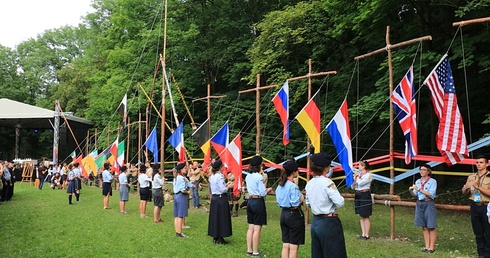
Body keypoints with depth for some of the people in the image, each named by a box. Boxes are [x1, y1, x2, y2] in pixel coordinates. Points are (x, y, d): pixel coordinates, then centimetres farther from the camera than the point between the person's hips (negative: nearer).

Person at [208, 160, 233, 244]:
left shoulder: (212, 177, 9)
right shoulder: (220, 176, -18)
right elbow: (223, 190, -20)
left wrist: (225, 185, 14)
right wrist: (229, 186, -3)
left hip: (214, 198, 8)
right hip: (221, 199, -8)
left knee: (214, 217, 14)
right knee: (221, 218, 0)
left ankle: (215, 237, 22)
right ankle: (220, 239, 6)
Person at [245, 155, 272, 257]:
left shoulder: (248, 176, 8)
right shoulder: (259, 177, -16)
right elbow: (262, 193, -15)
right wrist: (268, 190, 4)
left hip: (250, 201, 8)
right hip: (258, 202, -8)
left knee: (251, 228, 14)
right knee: (257, 229, 0)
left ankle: (249, 250, 20)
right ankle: (255, 252, 7)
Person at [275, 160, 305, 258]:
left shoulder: (279, 186, 7)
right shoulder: (293, 186, -19)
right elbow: (295, 204, -21)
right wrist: (302, 198, -5)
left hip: (284, 214, 8)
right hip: (294, 215, -8)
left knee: (285, 245, 13)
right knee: (293, 246, 2)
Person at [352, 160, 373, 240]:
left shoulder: (368, 175, -9)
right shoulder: (359, 174, 12)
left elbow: (360, 183, -23)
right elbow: (353, 186, 14)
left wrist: (357, 178, -5)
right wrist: (355, 178, -2)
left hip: (365, 195, -8)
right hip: (358, 195, 8)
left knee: (365, 216, -2)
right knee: (361, 216, 11)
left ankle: (366, 235, 5)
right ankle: (363, 234, 17)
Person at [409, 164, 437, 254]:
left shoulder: (433, 181, -6)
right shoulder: (418, 181, 9)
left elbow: (431, 195, -17)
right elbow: (415, 195, 8)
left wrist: (419, 189, -20)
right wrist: (411, 190, -12)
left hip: (428, 204, -5)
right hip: (420, 204, 5)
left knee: (431, 227, 1)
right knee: (424, 227, 9)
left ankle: (431, 247, 8)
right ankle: (427, 246, 16)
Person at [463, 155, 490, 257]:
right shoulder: (471, 177, 10)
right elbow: (463, 192, 10)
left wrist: (478, 186, -18)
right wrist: (467, 187, -11)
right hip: (474, 206, 4)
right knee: (478, 233, 11)